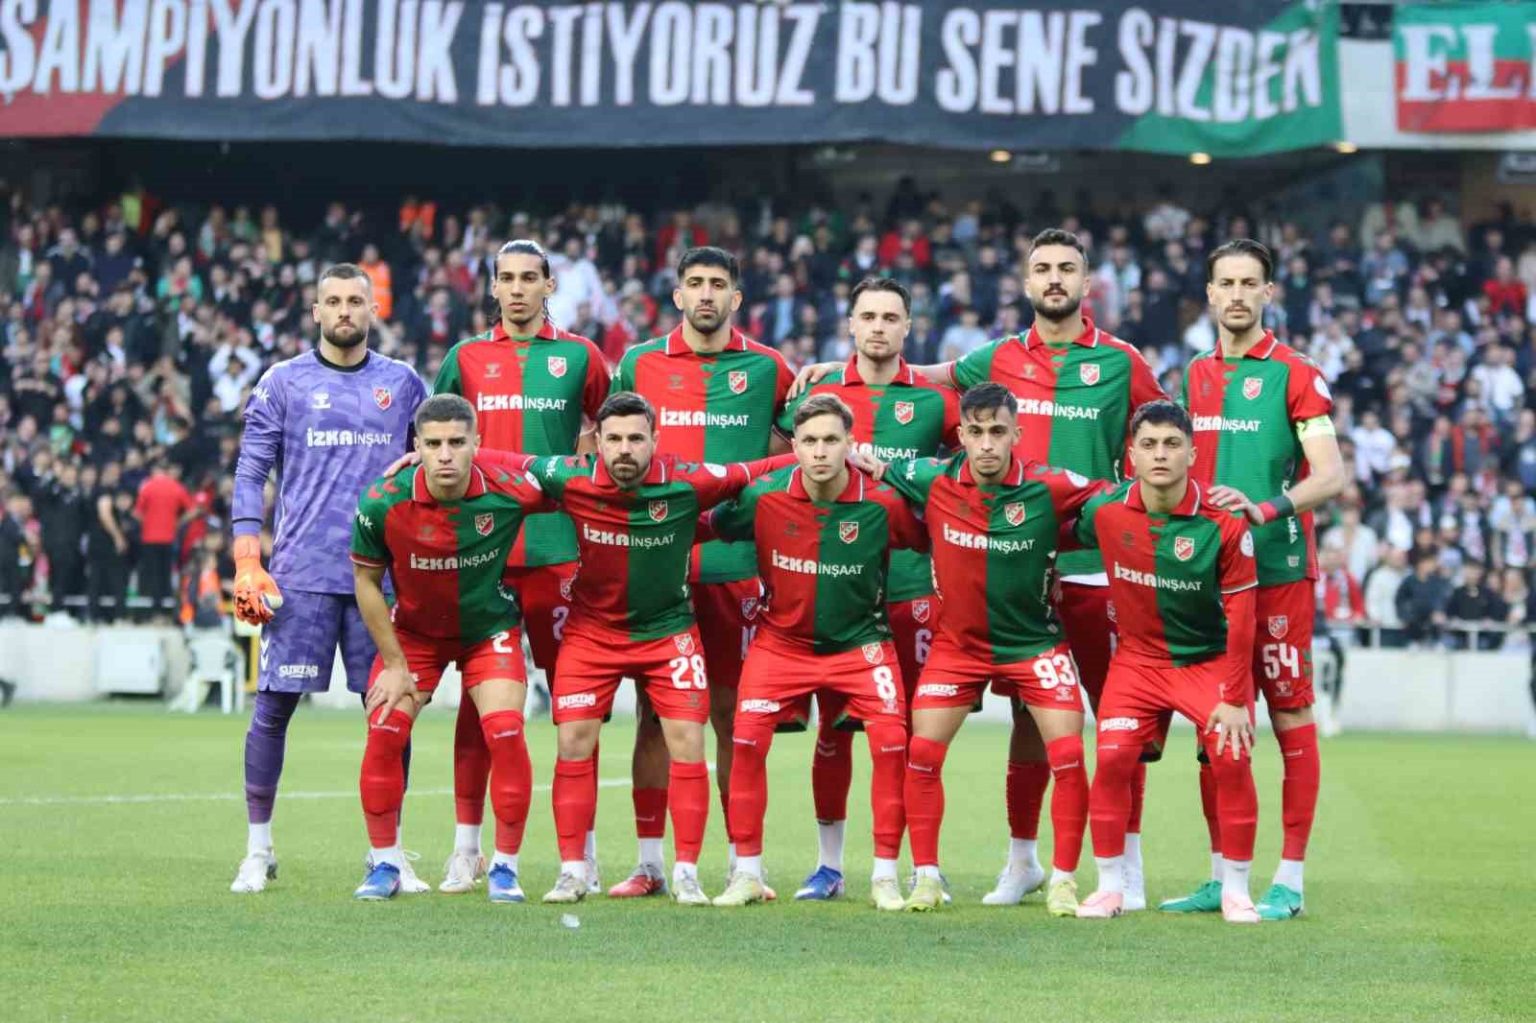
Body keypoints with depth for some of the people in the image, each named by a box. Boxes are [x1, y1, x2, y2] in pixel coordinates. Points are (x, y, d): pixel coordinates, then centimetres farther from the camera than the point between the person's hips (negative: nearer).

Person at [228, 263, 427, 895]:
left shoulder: (403, 385, 11)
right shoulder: (283, 383, 5)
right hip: (301, 574, -2)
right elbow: (250, 475, 3)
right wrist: (247, 565, -6)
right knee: (275, 706, -2)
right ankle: (258, 850, 8)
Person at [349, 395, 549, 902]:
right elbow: (366, 581, -9)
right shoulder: (383, 503, -24)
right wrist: (394, 663, -8)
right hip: (413, 628, 1)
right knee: (384, 732, -11)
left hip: (490, 627, -1)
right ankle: (385, 864, 6)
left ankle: (505, 867, 0)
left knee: (505, 733, -15)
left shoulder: (509, 489, -26)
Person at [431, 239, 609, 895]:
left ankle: (582, 849, 6)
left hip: (559, 549, -1)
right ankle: (466, 848, 8)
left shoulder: (579, 356, 6)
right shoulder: (467, 358, 10)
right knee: (479, 693, 2)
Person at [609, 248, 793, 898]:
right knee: (655, 709, 1)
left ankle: (742, 862, 8)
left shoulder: (767, 370, 5)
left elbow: (787, 453, 15)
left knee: (733, 711, 2)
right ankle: (649, 862, 6)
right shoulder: (639, 365, 8)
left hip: (736, 563, -1)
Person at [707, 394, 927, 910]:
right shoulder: (762, 498, -14)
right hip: (781, 640, 0)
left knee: (891, 741, -15)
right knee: (747, 737, -14)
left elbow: (929, 542, 1)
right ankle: (747, 873, 0)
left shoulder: (883, 503, -15)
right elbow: (711, 529, 1)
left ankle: (886, 876, -1)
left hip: (860, 640, 0)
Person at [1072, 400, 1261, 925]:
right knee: (1112, 759, -14)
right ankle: (1110, 887, 0)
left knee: (1231, 760, -16)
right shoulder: (1104, 511, -13)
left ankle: (1236, 890, 0)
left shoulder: (1223, 523, -18)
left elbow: (1240, 616, -12)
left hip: (1209, 659, -2)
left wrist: (1235, 699, -12)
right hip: (1137, 658, 2)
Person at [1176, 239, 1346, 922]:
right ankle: (1222, 877, 13)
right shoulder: (1195, 376, 13)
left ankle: (1289, 881, 0)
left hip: (1277, 571, -5)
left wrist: (1265, 508, -26)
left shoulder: (1295, 375, -4)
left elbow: (1331, 476, -12)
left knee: (1290, 717, -3)